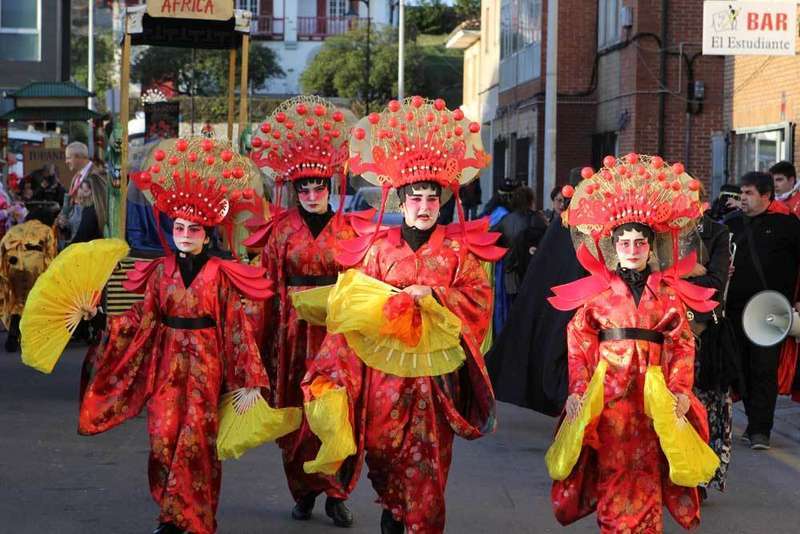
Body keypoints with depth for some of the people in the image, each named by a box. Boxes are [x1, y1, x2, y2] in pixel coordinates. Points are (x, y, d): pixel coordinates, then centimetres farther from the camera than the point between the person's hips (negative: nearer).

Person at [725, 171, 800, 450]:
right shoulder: (732, 224, 14)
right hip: (736, 309, 5)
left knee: (765, 369, -7)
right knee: (744, 369, 8)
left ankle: (760, 429, -6)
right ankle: (755, 423, 19)